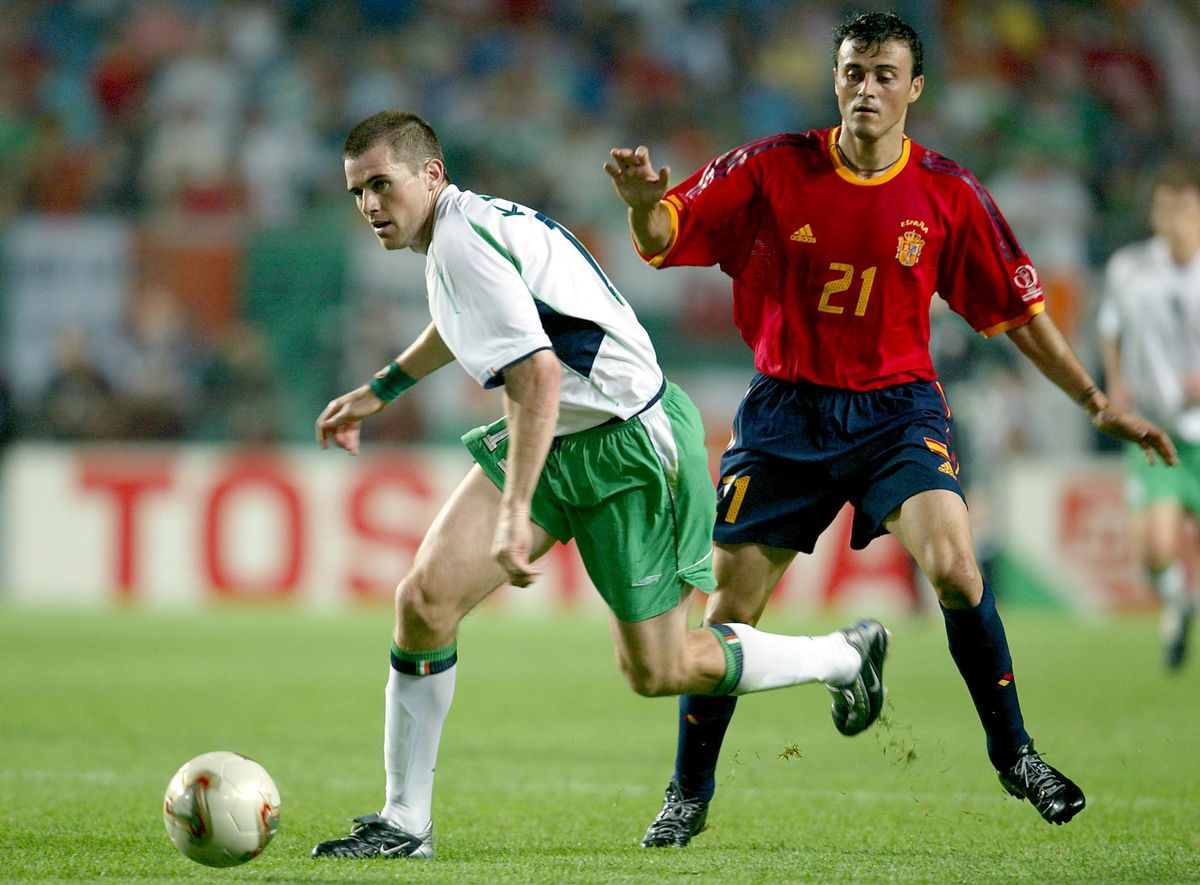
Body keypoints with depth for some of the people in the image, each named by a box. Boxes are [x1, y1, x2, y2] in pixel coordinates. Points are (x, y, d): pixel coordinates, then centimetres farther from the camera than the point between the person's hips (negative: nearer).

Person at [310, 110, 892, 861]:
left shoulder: (461, 243, -23)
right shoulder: (467, 222, 6)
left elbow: (538, 377, -31)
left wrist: (515, 513, -35)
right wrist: (380, 391, 38)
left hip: (626, 451, -9)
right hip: (554, 439, 9)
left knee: (657, 672, 3)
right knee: (425, 600, -7)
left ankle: (846, 657, 26)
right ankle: (405, 824, -1)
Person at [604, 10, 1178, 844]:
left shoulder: (949, 194, -5)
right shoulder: (774, 169, -7)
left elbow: (1019, 311, 4)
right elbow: (663, 236, -9)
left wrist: (1098, 402, 2)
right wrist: (644, 201, -33)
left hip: (897, 407, 0)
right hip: (788, 411, 1)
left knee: (955, 568, -23)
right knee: (732, 606, 0)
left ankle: (1014, 753, -3)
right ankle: (689, 793, 18)